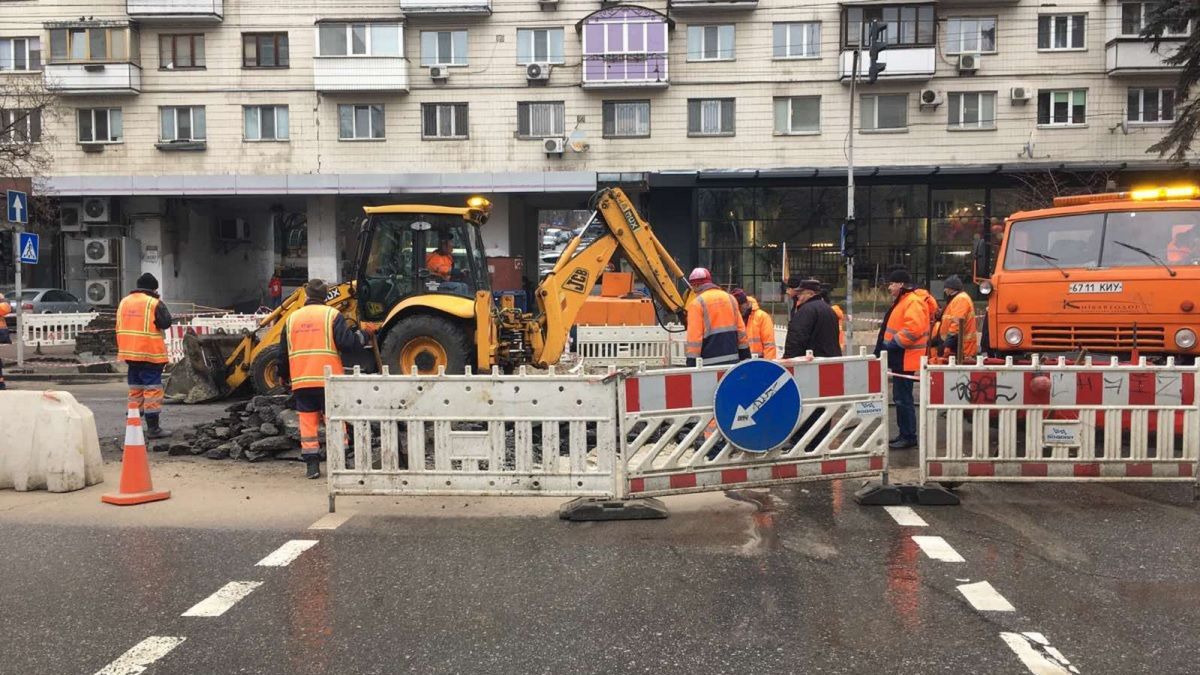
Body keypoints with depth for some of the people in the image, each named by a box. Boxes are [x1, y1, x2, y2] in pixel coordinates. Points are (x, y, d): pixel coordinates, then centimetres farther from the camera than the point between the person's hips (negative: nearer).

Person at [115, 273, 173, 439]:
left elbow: (120, 327, 18)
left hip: (130, 353, 7)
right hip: (150, 354, -7)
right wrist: (161, 304, 2)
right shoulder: (154, 303, -10)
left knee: (135, 389, 16)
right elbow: (165, 323, -8)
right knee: (152, 389, -4)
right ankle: (153, 428, -6)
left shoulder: (124, 302, 12)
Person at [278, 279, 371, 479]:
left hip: (301, 381, 3)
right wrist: (362, 337, 10)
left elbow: (283, 353, 17)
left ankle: (312, 465, 6)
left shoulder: (292, 318, 12)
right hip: (327, 379, -3)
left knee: (308, 422, 8)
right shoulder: (332, 315, -2)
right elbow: (346, 343, -11)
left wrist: (284, 377, 31)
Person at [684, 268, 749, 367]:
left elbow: (694, 336, -12)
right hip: (732, 359, 6)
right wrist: (745, 357, 17)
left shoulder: (697, 303, -6)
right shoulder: (730, 298, 12)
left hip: (710, 362, -6)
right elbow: (741, 330, 12)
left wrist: (692, 363, -10)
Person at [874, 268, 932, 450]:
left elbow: (913, 330, -28)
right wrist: (888, 347, 14)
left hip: (905, 360, -11)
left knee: (903, 399, -6)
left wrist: (892, 345, -22)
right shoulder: (903, 300, 17)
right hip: (900, 358, 11)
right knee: (900, 398, 16)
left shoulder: (913, 302, -17)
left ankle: (909, 437, 0)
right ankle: (904, 434, 24)